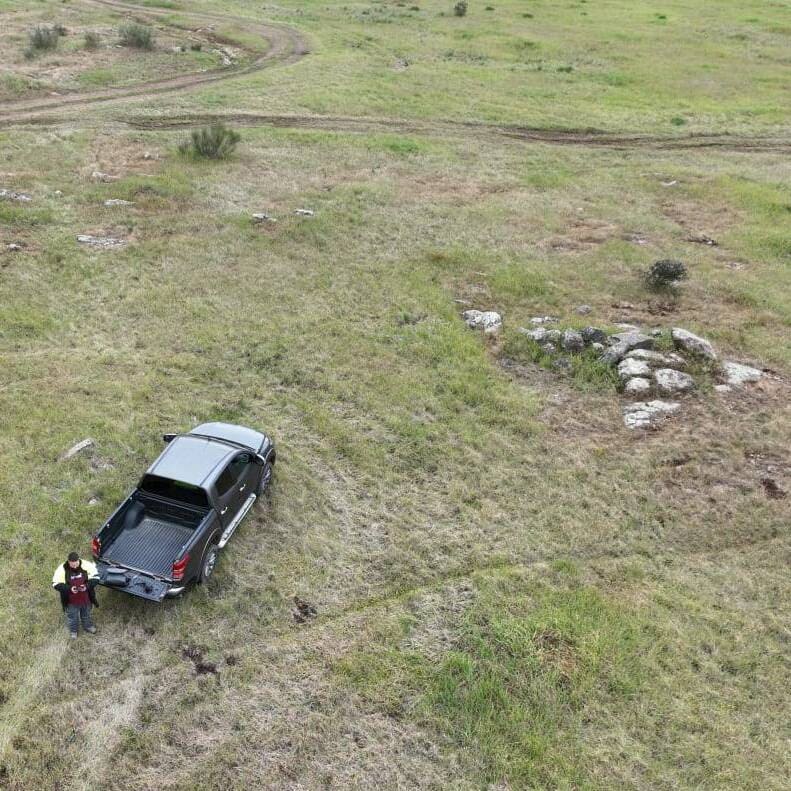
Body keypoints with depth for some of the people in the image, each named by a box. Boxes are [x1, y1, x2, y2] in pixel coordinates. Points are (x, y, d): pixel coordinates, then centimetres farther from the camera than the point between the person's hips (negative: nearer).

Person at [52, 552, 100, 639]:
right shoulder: (62, 570, -25)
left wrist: (87, 586, -29)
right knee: (72, 616, 22)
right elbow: (56, 584, -18)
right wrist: (69, 589, -30)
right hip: (71, 601, -1)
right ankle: (73, 631, 49)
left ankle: (88, 626, 55)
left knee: (86, 614, 27)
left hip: (86, 598, 1)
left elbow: (95, 577, -12)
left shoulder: (86, 565, -21)